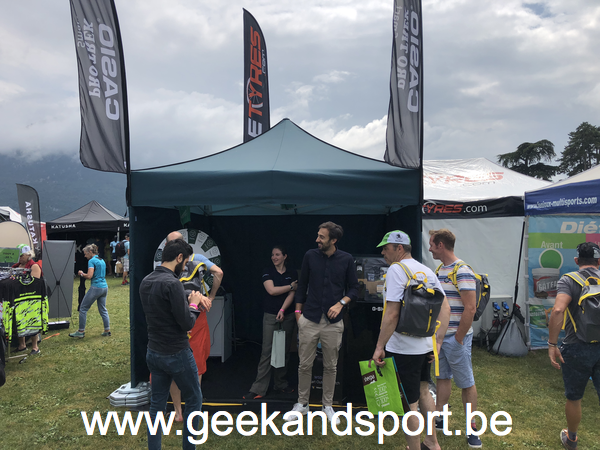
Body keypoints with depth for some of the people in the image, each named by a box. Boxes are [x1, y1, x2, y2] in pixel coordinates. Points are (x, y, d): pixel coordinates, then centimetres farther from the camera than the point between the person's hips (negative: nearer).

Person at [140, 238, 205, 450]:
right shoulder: (172, 283, -23)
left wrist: (186, 300, 10)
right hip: (177, 354, -7)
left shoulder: (146, 281, 3)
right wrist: (193, 303, -5)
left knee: (157, 404, 14)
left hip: (153, 352, 8)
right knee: (194, 399, 11)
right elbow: (187, 323, -22)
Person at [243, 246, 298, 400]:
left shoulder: (292, 274, 6)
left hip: (288, 316, 2)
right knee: (267, 351, -5)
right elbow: (272, 290, -11)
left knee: (284, 351, 8)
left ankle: (281, 384, 22)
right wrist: (291, 286, -5)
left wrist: (282, 310, -16)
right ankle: (259, 389, 1)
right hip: (270, 316, -2)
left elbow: (291, 295, -3)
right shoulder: (267, 271, 2)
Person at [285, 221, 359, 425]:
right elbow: (302, 285, 8)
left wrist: (341, 303, -11)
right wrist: (298, 311, 8)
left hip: (333, 322, 0)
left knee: (331, 366, 10)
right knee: (305, 364, 6)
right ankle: (302, 404, 24)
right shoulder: (310, 256, 1)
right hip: (309, 319, 1)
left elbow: (354, 288, 5)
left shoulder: (346, 260, -2)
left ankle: (327, 406, 26)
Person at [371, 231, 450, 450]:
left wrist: (379, 347, -18)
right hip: (425, 345, 8)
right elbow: (445, 308, 7)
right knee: (423, 391, 26)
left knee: (409, 404, 6)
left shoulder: (396, 270, -16)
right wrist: (438, 342, 9)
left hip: (403, 349, -8)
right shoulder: (427, 271, 7)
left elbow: (392, 313, -23)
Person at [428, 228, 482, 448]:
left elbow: (470, 308, -21)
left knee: (467, 383, 6)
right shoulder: (439, 270, 9)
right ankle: (438, 419, 28)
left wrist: (458, 339, -17)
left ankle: (472, 427, 18)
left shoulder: (462, 271, -18)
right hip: (439, 336, 8)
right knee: (443, 378, 17)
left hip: (456, 337, -8)